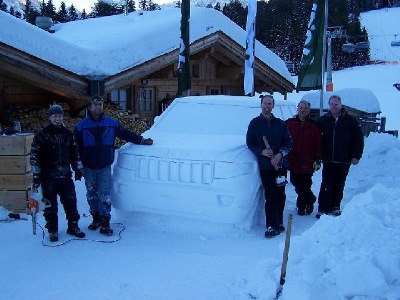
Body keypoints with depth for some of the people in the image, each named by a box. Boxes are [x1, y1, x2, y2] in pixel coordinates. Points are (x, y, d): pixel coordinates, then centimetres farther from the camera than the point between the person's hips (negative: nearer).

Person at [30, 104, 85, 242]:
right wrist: (36, 175, -9)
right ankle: (52, 230, 19)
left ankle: (73, 226, 22)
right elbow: (34, 156, -7)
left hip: (66, 176, 4)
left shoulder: (67, 134, 8)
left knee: (71, 202, 7)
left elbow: (74, 152, 17)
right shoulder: (42, 135, -6)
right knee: (50, 205, 5)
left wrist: (78, 169, 14)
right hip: (48, 177, -3)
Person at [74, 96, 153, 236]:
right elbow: (75, 149, 1)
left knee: (104, 195, -4)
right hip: (88, 168, 1)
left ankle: (105, 223, 0)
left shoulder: (112, 123, 2)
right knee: (91, 194, 11)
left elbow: (126, 134, 12)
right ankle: (96, 218, 26)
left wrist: (141, 140, 7)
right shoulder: (81, 127, -1)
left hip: (105, 167, -1)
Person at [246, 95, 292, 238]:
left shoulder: (280, 123, 11)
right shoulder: (254, 123, 6)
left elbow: (288, 141, 7)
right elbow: (250, 143, 4)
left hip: (281, 164, 3)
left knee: (280, 195, 7)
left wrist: (280, 154, -11)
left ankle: (278, 223, 18)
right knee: (270, 196, -9)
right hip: (265, 165, -3)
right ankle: (272, 226, -7)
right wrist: (262, 152, -13)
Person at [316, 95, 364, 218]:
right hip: (328, 160, 0)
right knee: (327, 186, -2)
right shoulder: (323, 120, 5)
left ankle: (335, 207, 21)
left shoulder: (351, 120, 2)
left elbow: (359, 139, 2)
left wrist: (356, 156, -4)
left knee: (339, 185, 9)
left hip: (344, 160, 0)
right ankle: (322, 209, 2)